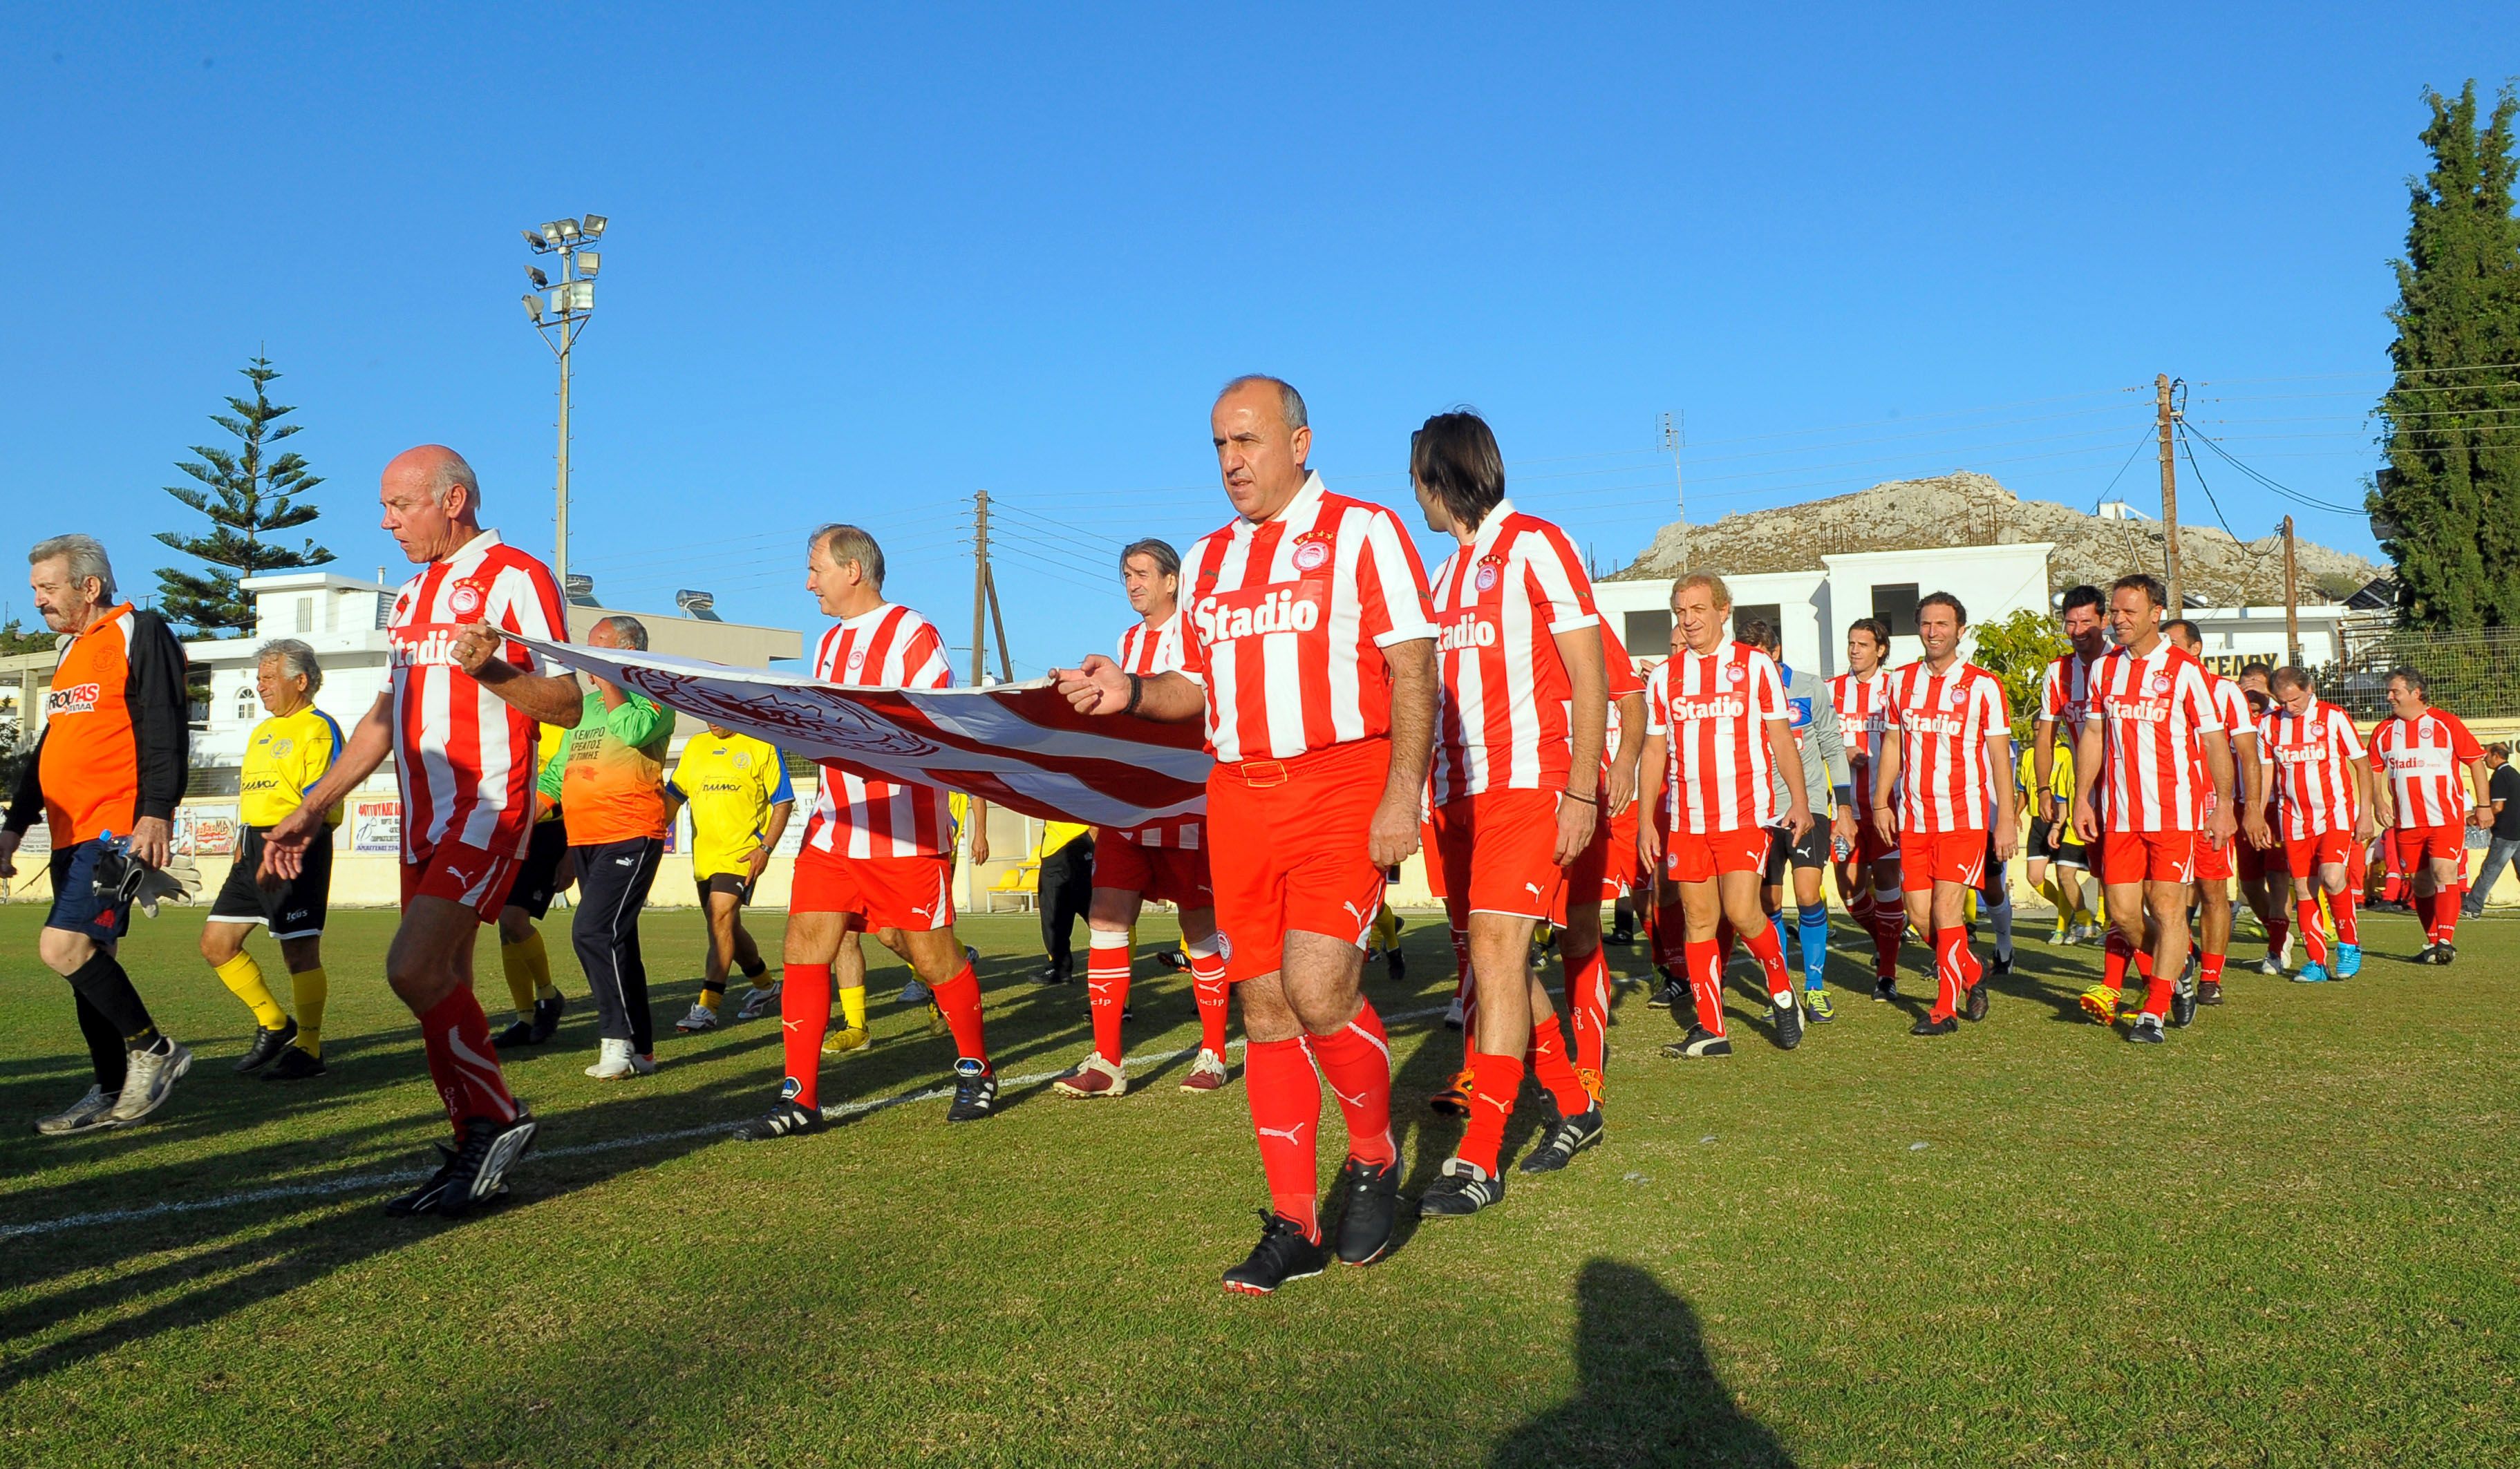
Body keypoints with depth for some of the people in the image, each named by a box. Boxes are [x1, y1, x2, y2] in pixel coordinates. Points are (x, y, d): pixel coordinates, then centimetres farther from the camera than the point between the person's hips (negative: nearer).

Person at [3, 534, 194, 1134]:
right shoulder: (72, 650, 22)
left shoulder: (140, 634, -6)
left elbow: (164, 729, -15)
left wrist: (156, 812, -23)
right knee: (89, 957, 9)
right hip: (73, 834, 9)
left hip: (119, 830, -9)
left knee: (62, 946, -18)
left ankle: (154, 1050, -3)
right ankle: (113, 1095, 16)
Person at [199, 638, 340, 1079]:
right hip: (254, 849, 10)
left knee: (300, 951, -5)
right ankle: (274, 1024, 20)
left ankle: (308, 1049, 5)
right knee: (216, 942, 8)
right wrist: (243, 844, 19)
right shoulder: (261, 731, 21)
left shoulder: (318, 728, -8)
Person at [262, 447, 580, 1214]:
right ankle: (477, 1153, 15)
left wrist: (490, 671, -26)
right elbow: (388, 711, 26)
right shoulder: (412, 594, 20)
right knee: (444, 990, 7)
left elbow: (567, 704, -9)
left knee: (415, 969, -19)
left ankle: (499, 1117, -3)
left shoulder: (516, 577, -5)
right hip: (423, 817, 8)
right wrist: (312, 808, 24)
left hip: (489, 809, -8)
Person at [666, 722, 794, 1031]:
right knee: (726, 928, 15)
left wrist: (765, 848, -13)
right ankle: (765, 987, 36)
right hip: (704, 855, 6)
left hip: (741, 853, -6)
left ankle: (706, 1008, -19)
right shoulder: (696, 747, 13)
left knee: (721, 919, -20)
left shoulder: (762, 747, -2)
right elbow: (673, 796, 14)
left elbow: (783, 803, -3)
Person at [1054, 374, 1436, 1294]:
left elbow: (1413, 670, -6)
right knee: (1266, 1010, 4)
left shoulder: (1362, 533, 0)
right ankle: (1294, 1226, 13)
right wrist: (1132, 693, -1)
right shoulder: (1207, 559, 17)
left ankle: (1374, 1158, 9)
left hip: (1342, 786, -5)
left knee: (1318, 988, -18)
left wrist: (1402, 796, -15)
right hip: (1240, 798, 5)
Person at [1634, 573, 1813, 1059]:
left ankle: (1782, 989, 14)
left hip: (1745, 813, -3)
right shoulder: (1663, 677, 10)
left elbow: (1781, 737, 6)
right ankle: (1710, 1029, 9)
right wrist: (1647, 820, 8)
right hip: (1686, 818, 3)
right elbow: (1654, 751, 13)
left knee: (1740, 912, -13)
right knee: (1698, 921, 3)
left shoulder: (1756, 666, 3)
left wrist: (1799, 800, -3)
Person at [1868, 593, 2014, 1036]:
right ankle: (1972, 974, 30)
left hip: (1965, 816, -4)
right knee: (1919, 912, 4)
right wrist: (1881, 803, 11)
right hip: (1913, 817, 4)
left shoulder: (1983, 685, -2)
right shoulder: (1901, 681, 10)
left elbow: (2000, 755, -2)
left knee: (1945, 908, -9)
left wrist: (2006, 817, -7)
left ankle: (1945, 1008, 3)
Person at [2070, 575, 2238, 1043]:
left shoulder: (2185, 670, -4)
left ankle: (2154, 1013, 2)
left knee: (2166, 909, -4)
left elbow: (2214, 741, -1)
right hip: (2119, 813, 4)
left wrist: (2224, 805, -5)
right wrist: (2083, 798, 10)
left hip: (2175, 811, -4)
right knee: (2122, 911, 4)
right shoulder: (2103, 668, 9)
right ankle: (2175, 982, 29)